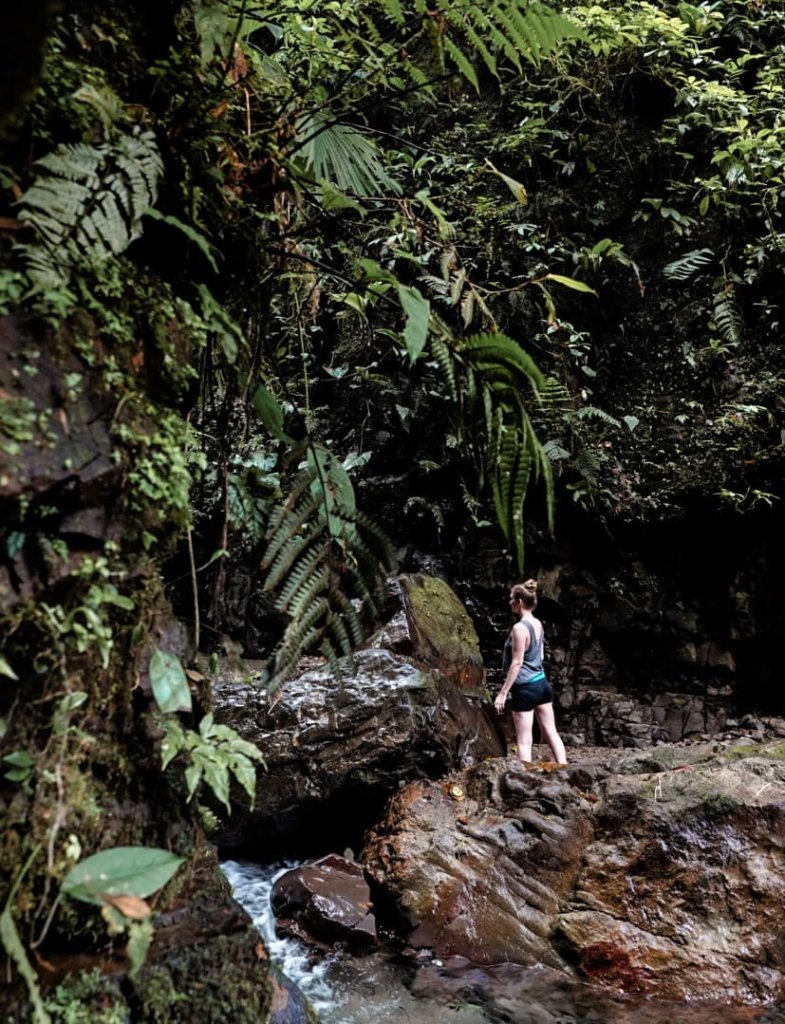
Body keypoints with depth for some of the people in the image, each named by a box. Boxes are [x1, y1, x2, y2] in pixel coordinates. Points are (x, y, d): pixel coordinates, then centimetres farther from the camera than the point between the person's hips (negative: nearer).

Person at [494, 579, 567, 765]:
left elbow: (517, 663, -18)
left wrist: (502, 693, -15)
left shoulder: (519, 628, -17)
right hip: (542, 683, 8)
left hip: (525, 688, -8)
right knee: (551, 733, 13)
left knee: (524, 740, -3)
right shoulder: (538, 624, 7)